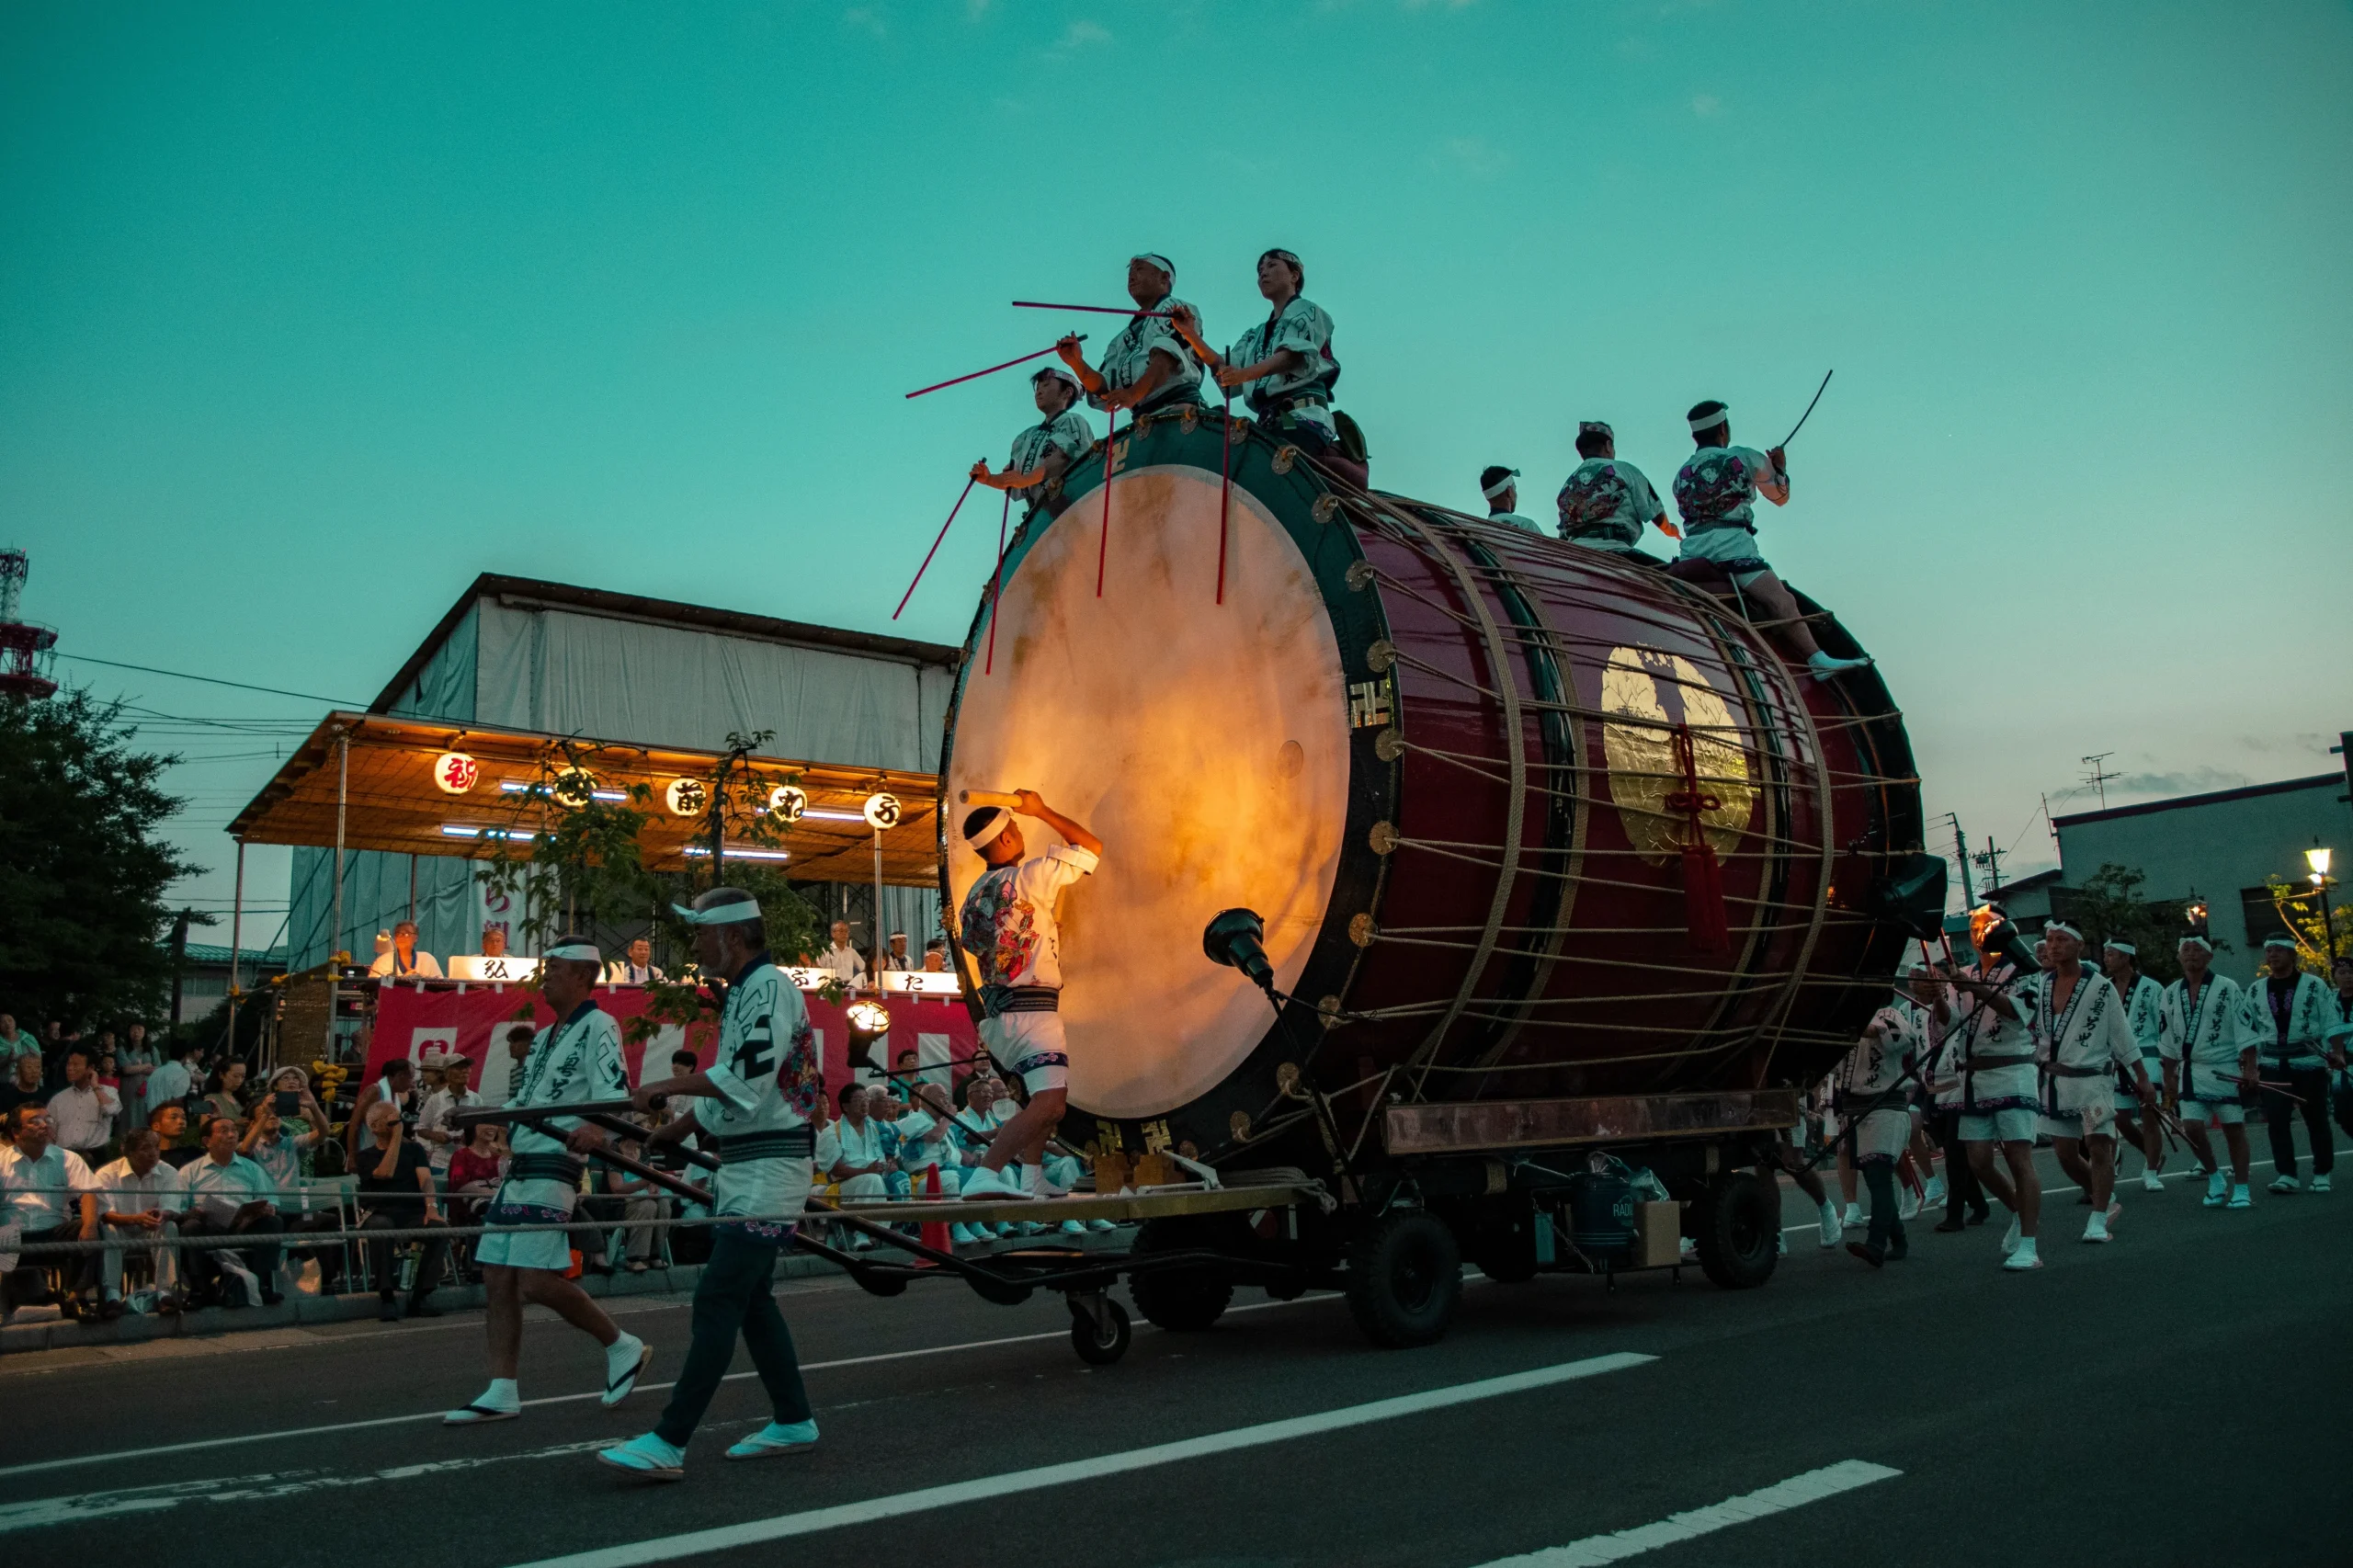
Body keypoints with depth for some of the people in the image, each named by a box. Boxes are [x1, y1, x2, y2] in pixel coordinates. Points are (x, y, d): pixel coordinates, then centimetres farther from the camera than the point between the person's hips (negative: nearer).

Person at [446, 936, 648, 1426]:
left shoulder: (598, 1026, -8)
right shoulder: (545, 1036, 22)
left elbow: (615, 1096, -20)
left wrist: (594, 1130, -39)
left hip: (553, 1165, -9)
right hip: (518, 1165, 9)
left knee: (537, 1282, -14)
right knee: (498, 1279, 6)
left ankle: (622, 1347, 5)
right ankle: (502, 1392, 13)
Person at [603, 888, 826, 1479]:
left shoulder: (769, 987, -14)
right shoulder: (741, 994, 18)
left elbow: (747, 1078, -24)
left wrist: (666, 1087, -17)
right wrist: (662, 1136, 19)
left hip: (768, 1165, -10)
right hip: (742, 1165, 10)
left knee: (717, 1301, -11)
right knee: (751, 1298, 13)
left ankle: (669, 1444, -10)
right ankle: (794, 1422, 23)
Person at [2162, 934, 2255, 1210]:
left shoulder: (2227, 987, -4)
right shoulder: (2171, 993, 9)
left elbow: (2245, 1030, -7)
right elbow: (2169, 1041, 14)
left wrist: (2250, 1068, -12)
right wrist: (2168, 1078, 13)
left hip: (2226, 1070, -3)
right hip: (2191, 1071, 3)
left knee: (2234, 1129, 1)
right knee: (2192, 1128, -6)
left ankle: (2241, 1189, 11)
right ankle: (2215, 1178, 16)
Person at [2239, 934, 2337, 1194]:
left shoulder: (2315, 985, -1)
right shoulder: (2255, 991, 8)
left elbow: (2330, 1022, -4)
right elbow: (2245, 1028, 9)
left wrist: (2336, 1053, -15)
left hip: (2309, 1062, -3)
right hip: (2272, 1065, 3)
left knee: (2316, 1119, 6)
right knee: (2276, 1120, -3)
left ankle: (2322, 1174, 17)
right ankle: (2286, 1175, 0)